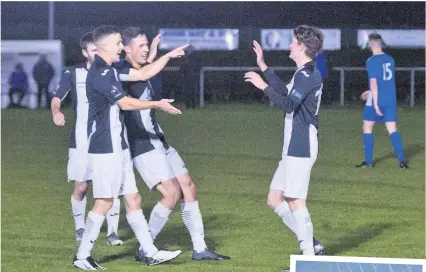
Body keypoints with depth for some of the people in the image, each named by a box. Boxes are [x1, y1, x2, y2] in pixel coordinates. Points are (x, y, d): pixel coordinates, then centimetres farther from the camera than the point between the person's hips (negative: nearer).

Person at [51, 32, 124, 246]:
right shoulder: (74, 74, -1)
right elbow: (57, 98, -6)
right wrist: (56, 112, -28)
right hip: (82, 140, -1)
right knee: (81, 187, 4)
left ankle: (112, 232, 0)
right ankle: (80, 229, 25)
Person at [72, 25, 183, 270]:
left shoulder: (108, 71, 14)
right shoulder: (101, 73, -17)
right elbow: (125, 103, -18)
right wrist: (158, 105, -8)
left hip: (118, 146, 10)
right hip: (105, 148, -10)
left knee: (133, 198, 9)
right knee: (105, 202, -6)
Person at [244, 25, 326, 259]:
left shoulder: (308, 74, -14)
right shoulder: (304, 73, 18)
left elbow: (288, 104, -23)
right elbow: (286, 93, 33)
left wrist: (263, 86, -16)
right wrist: (263, 67, 35)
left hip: (300, 148, -10)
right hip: (294, 148, 10)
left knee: (295, 202, -9)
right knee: (274, 199, 12)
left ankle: (309, 257, -6)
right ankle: (311, 245, 12)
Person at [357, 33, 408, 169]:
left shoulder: (371, 61, -11)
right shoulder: (390, 60, 8)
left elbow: (374, 83, -17)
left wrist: (375, 103, -17)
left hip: (377, 100, -5)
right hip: (390, 100, 5)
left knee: (367, 128, 10)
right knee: (392, 130, 3)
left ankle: (368, 161, 10)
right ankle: (402, 160, -8)